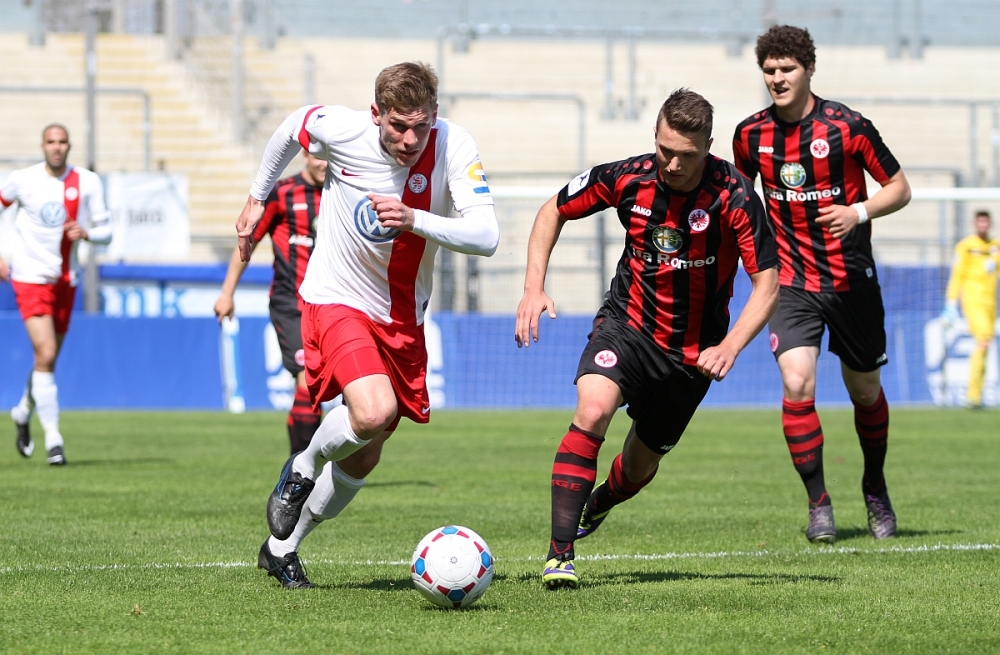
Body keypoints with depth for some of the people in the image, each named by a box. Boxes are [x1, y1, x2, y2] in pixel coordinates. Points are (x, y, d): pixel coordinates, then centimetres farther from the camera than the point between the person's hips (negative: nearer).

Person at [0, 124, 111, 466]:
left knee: (48, 358, 14)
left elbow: (105, 231, 2)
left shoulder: (88, 182, -1)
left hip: (66, 281, 3)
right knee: (45, 355, -16)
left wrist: (85, 233, -21)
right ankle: (52, 437, -13)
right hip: (30, 279, -3)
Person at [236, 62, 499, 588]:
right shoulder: (341, 130, -19)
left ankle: (281, 548, 32)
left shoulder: (453, 146, -19)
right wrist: (257, 198, 17)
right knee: (373, 412, -30)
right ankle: (301, 470, 2)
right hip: (336, 300, -3)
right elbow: (292, 128, 5)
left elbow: (486, 237, -28)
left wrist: (413, 220, -41)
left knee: (362, 460, 10)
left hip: (402, 318, 3)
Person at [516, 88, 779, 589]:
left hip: (692, 350, 0)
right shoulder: (627, 179, -14)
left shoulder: (734, 197, -20)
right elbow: (554, 211, 3)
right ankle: (559, 553, -28)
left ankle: (598, 504, 52)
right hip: (627, 325, 0)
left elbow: (767, 283, -18)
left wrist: (729, 347, -33)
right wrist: (534, 287, -9)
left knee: (641, 466, 13)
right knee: (593, 408, -30)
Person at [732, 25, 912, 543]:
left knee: (865, 391, 10)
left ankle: (875, 487, 35)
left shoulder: (847, 126, -10)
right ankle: (818, 503, -7)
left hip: (852, 281, -1)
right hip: (792, 282, 1)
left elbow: (899, 188, -4)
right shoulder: (751, 135, 0)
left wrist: (860, 212, -21)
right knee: (797, 384, -17)